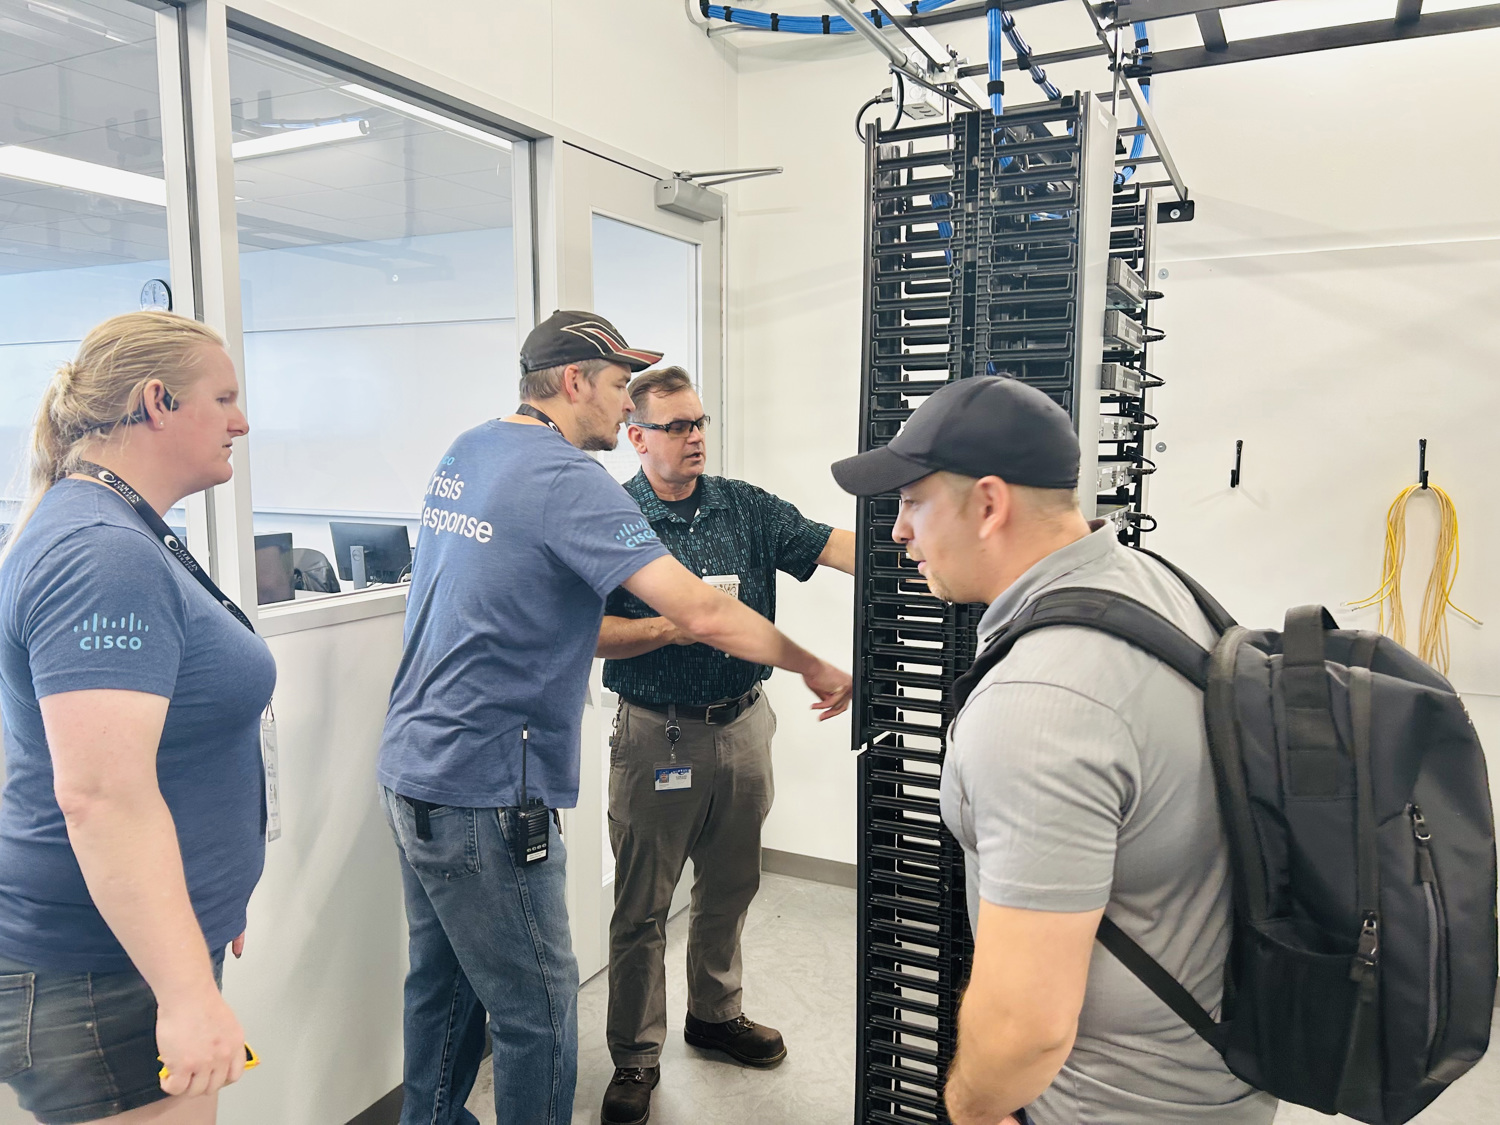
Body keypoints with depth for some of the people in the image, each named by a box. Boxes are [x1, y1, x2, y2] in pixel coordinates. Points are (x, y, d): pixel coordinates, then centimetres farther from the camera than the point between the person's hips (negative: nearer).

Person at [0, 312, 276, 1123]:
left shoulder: (115, 534, 11)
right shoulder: (104, 556, -22)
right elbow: (101, 795, -29)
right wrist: (188, 995, -27)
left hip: (143, 943, 10)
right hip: (103, 978, -10)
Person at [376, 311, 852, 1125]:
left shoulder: (465, 452, 9)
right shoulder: (567, 480, -18)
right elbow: (703, 614, -24)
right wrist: (813, 668, -9)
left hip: (412, 769, 9)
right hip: (482, 794, -9)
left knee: (442, 982, 22)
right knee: (536, 1014, 4)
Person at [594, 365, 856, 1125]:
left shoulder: (745, 507, 5)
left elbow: (831, 547, -5)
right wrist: (672, 627, -21)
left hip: (742, 726, 5)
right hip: (656, 733, -4)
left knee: (730, 888, 19)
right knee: (642, 905, 7)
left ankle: (716, 1014, 42)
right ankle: (635, 1058, 25)